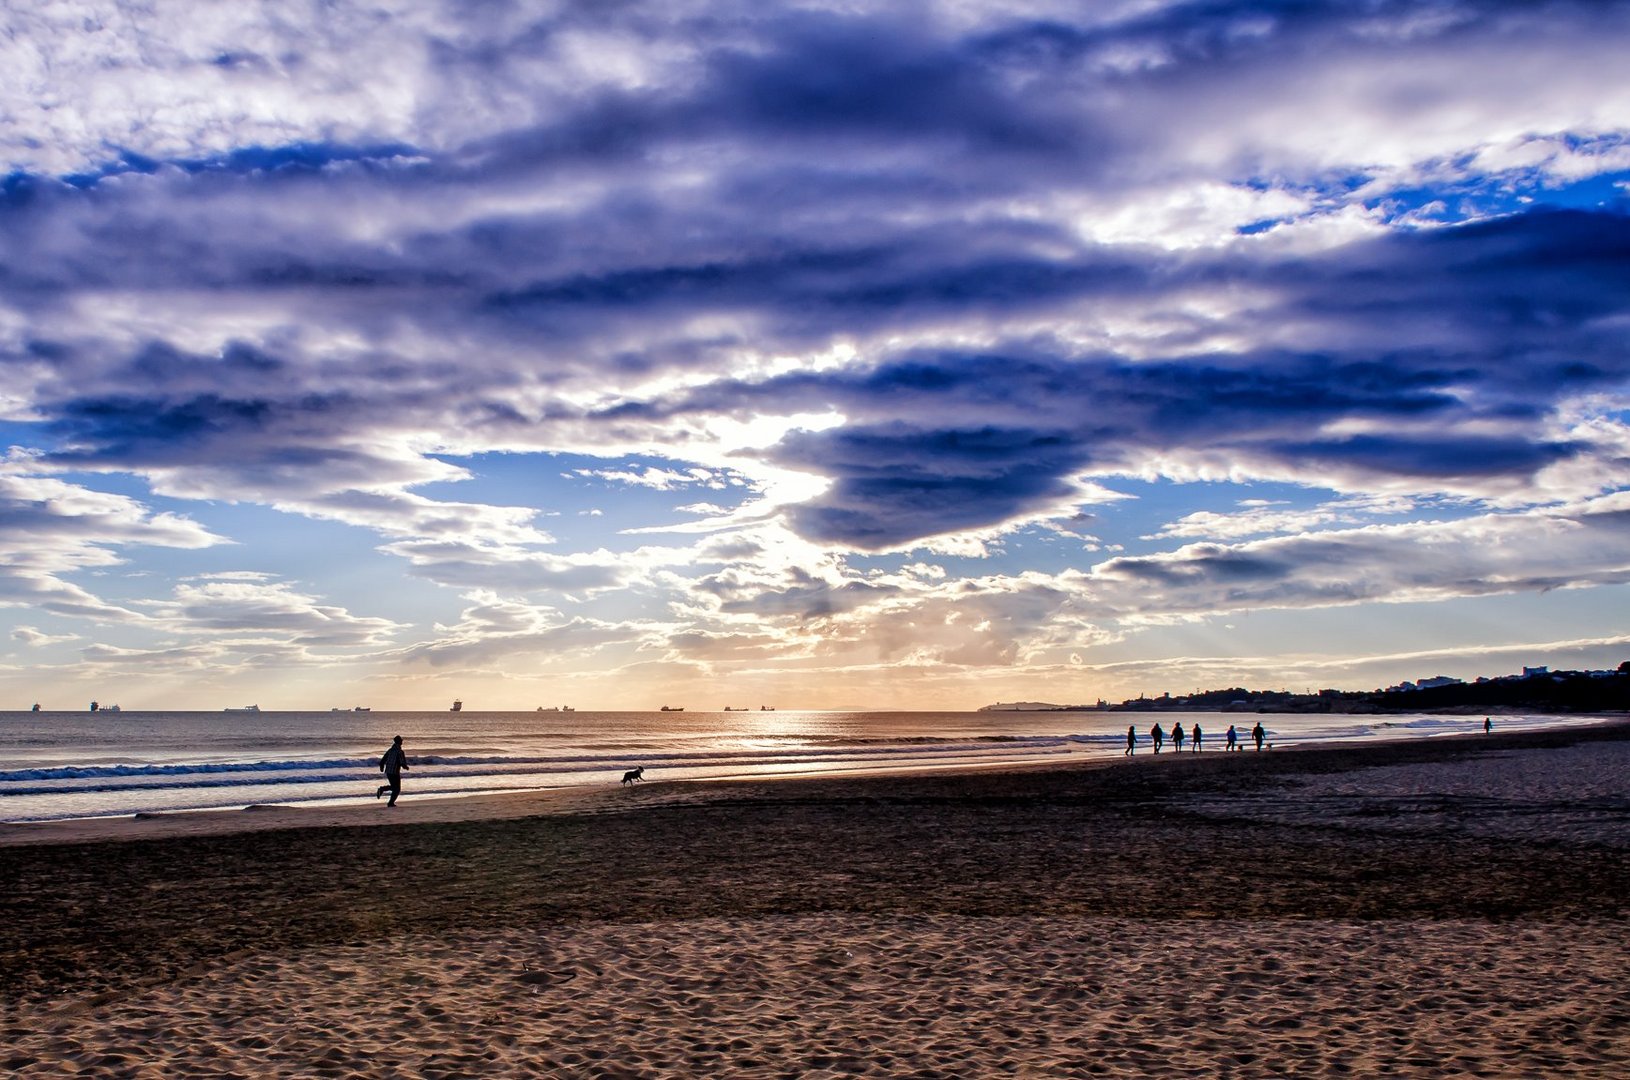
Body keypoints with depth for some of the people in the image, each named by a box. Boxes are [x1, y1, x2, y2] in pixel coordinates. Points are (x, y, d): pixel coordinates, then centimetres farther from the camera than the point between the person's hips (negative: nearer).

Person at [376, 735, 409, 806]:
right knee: (397, 789, 9)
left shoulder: (389, 751, 8)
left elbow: (382, 761, 10)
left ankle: (382, 789, 1)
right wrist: (406, 767, 5)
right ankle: (391, 803, 6)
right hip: (395, 773, -6)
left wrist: (381, 768, 29)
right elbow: (403, 764, -17)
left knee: (393, 787, 23)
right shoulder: (400, 752, -12)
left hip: (388, 772, 6)